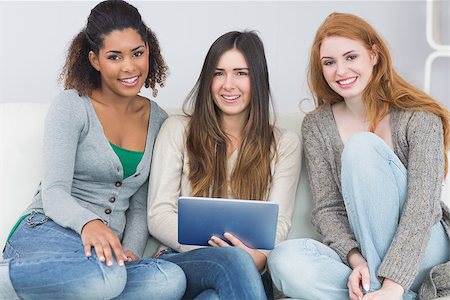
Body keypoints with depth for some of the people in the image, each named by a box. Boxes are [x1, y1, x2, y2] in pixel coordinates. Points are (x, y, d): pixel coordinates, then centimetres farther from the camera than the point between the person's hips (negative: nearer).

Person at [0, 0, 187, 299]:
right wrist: (89, 223, -34)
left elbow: (140, 206, 13)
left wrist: (131, 252, -7)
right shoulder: (71, 106, -2)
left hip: (105, 247, 5)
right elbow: (54, 193, -12)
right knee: (108, 276, -40)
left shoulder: (158, 120, 12)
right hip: (47, 232, -5)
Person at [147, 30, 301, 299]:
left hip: (249, 269, 0)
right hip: (181, 260, 1)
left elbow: (278, 222, 3)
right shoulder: (178, 130, 10)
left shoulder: (284, 143, 14)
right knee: (234, 259, -37)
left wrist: (257, 257, -23)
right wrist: (212, 247, -17)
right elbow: (159, 216, 2)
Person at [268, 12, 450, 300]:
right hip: (360, 252, 3)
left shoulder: (420, 117, -9)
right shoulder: (316, 126, 2)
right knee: (285, 260, -30)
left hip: (420, 252, -3)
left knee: (362, 146, -24)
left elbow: (422, 206, -19)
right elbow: (327, 209, -2)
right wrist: (356, 259, -23)